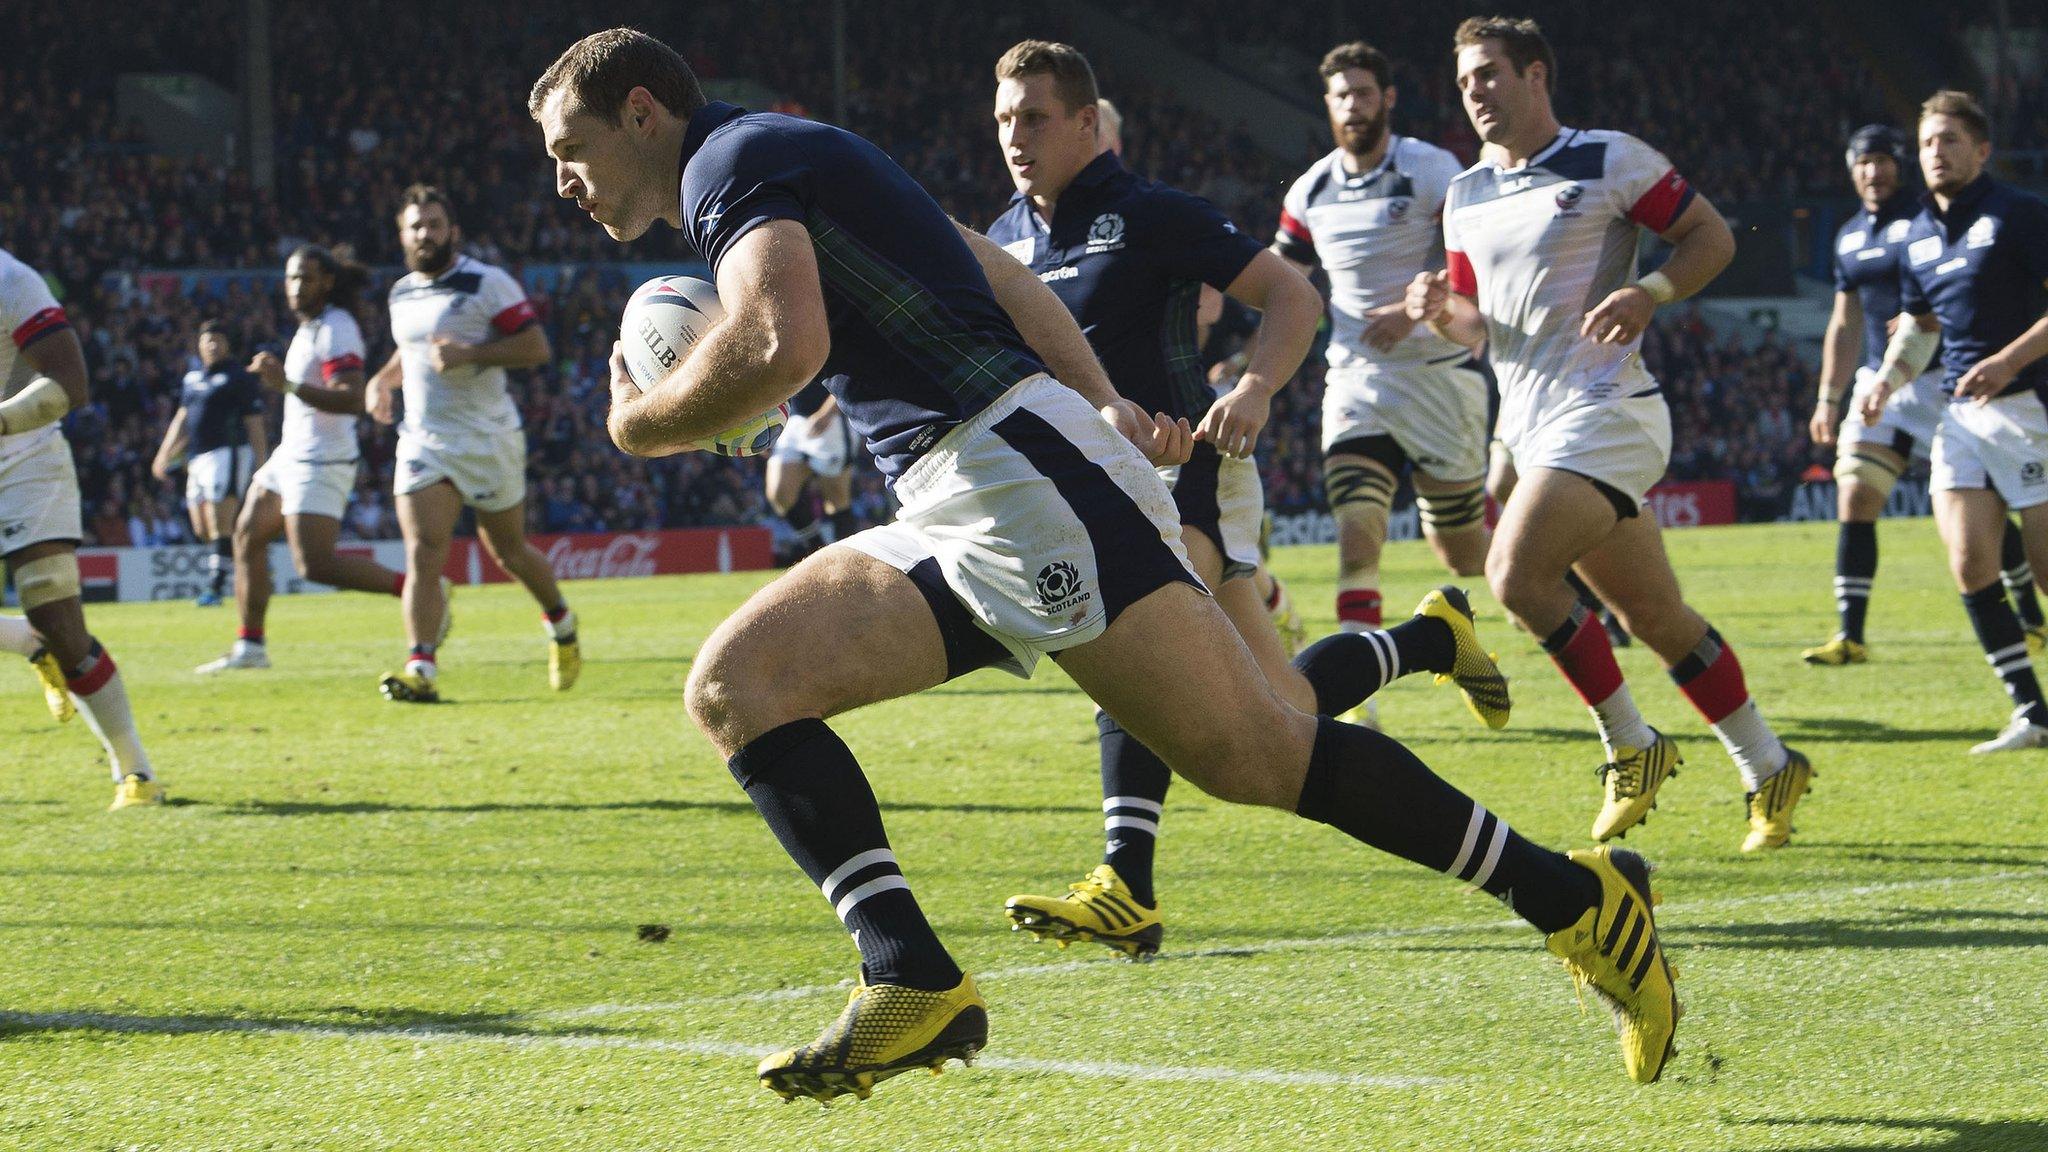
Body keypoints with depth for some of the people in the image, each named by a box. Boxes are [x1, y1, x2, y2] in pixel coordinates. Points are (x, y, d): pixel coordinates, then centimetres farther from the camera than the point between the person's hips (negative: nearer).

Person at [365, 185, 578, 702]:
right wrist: (383, 379, 10)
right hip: (423, 442, 4)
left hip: (488, 441, -4)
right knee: (423, 555, -14)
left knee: (509, 552, 11)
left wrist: (468, 354, -24)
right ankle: (421, 669, -22)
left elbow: (536, 347, -14)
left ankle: (561, 624, 39)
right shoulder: (401, 294, 11)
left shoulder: (487, 283, -9)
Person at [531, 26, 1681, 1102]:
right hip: (952, 517, 11)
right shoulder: (792, 161, 26)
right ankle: (915, 982, -12)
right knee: (734, 685, -1)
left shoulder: (734, 160, -6)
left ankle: (1578, 899, -5)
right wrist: (1103, 404, 19)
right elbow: (996, 270, 27)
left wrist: (644, 423, -6)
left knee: (1253, 756, -13)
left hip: (1019, 464, -11)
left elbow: (781, 346, -24)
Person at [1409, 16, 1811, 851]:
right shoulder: (1466, 196, 15)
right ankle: (1769, 768, 18)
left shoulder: (1610, 160, -3)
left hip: (1604, 409, -7)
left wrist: (1649, 293, -18)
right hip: (1532, 428, 7)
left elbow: (1713, 236, -1)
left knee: (1516, 574, -22)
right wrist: (1440, 308, -2)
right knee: (1656, 616, 7)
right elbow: (1476, 325, 20)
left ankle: (1630, 745, -8)